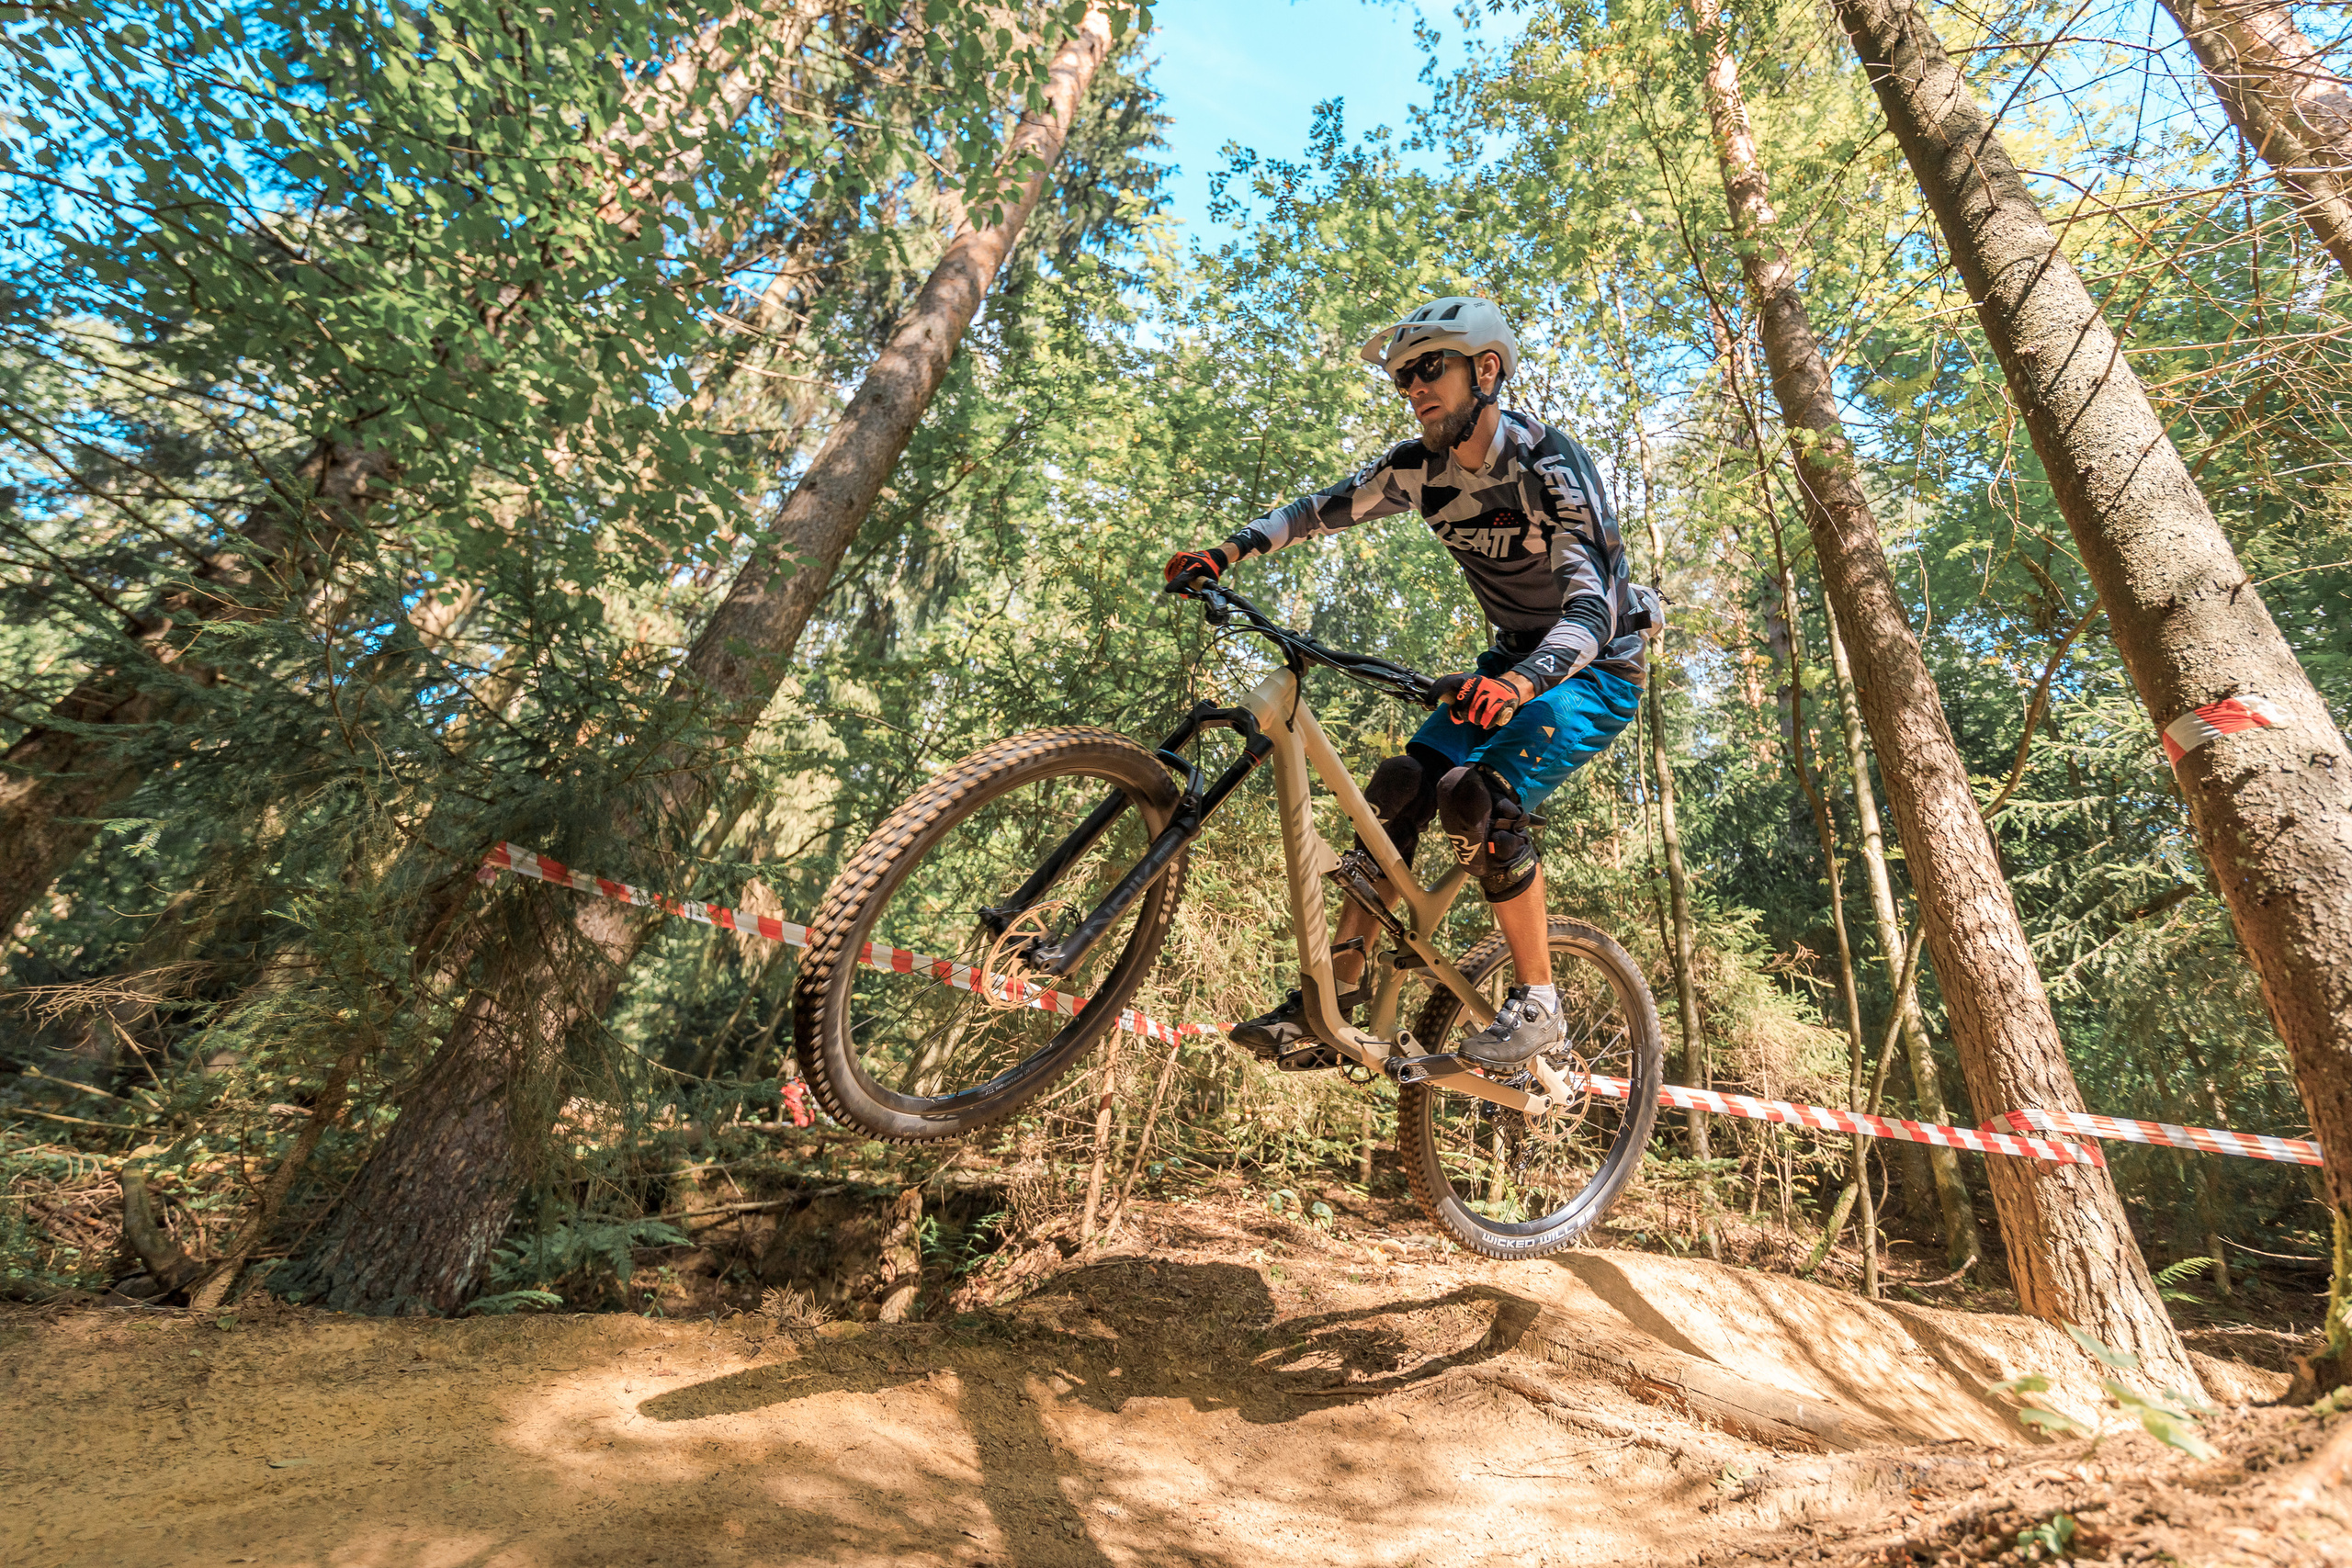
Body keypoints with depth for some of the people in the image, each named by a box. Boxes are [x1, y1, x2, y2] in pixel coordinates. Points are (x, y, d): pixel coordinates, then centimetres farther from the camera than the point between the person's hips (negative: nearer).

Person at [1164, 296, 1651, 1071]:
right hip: (1515, 661, 6)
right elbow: (1323, 508, 5)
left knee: (1480, 801, -29)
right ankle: (1335, 998, -9)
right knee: (1398, 789, -13)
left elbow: (1591, 609, -34)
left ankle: (1536, 1005, -11)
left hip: (1597, 668, -6)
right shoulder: (1421, 468, -4)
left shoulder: (1550, 467, -23)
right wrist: (1227, 551, -10)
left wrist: (1518, 684, -53)